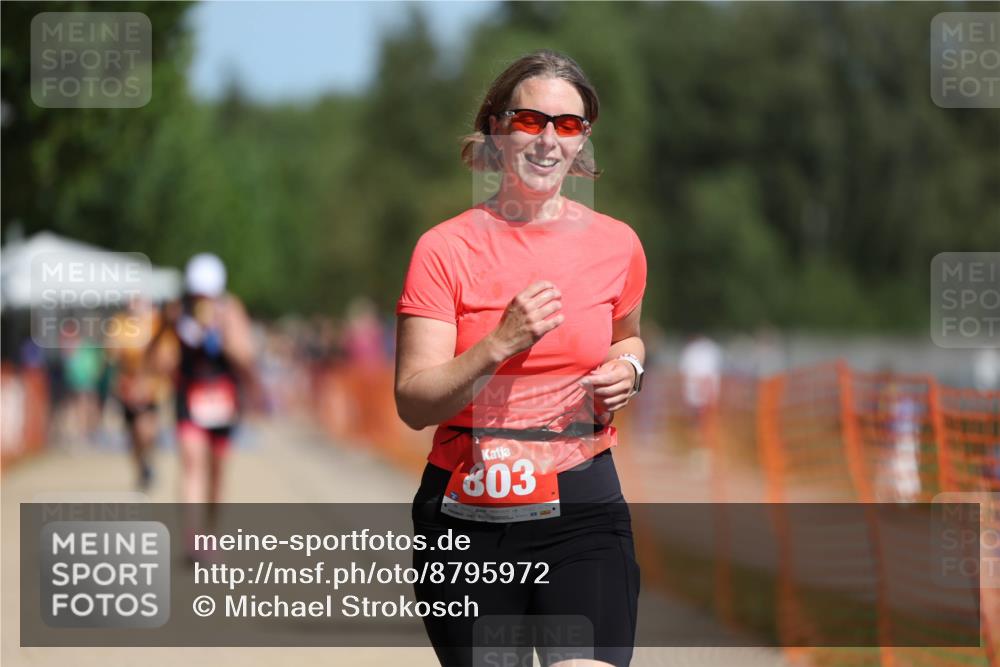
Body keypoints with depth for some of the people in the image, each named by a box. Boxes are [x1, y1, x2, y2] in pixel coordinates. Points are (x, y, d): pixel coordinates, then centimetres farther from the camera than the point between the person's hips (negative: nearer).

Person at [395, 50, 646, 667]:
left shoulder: (617, 245, 4)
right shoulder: (447, 249, -4)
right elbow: (414, 403, -9)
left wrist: (627, 371, 3)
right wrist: (502, 344, -23)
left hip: (582, 507, 1)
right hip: (468, 516, -1)